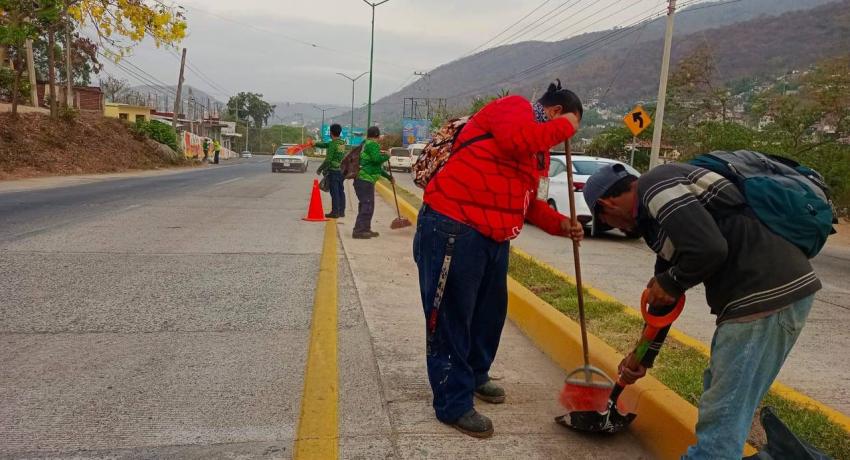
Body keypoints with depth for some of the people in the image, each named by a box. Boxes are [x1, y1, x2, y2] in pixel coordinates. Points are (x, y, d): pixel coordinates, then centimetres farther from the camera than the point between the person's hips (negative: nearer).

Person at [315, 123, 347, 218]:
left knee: (334, 192, -5)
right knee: (341, 191, 11)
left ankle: (335, 212, -3)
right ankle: (341, 211, 15)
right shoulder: (342, 143, 10)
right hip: (341, 170, 8)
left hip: (333, 170, -8)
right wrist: (316, 144, 33)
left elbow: (328, 160, -16)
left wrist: (320, 169, -5)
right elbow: (326, 145, 24)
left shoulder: (333, 144, -15)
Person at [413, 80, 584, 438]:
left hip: (494, 237, 10)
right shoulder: (514, 108, -5)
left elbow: (527, 200, 24)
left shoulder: (539, 151, 23)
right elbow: (517, 140, -27)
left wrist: (560, 224, 9)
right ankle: (454, 404, 7)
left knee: (490, 313, 18)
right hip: (453, 227, -10)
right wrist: (565, 126, -11)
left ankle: (474, 376, 38)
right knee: (450, 317, -2)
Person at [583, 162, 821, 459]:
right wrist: (644, 355, 34)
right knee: (720, 393, 23)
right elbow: (663, 296, 28)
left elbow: (709, 249, -24)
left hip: (769, 293, -10)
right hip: (762, 291, 10)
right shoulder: (655, 207, 20)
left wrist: (672, 282, -4)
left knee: (722, 414, -3)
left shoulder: (655, 185, -10)